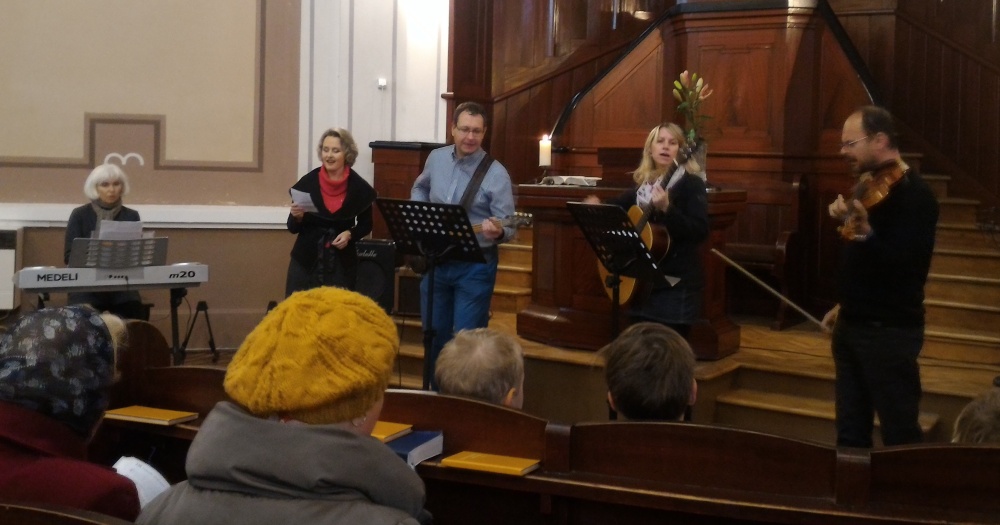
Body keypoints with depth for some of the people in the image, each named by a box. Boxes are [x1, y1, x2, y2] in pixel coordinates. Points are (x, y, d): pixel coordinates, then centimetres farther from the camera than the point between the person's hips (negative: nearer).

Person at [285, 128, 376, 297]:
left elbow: (366, 224, 10)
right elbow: (293, 227, 3)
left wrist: (350, 234, -9)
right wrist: (297, 217, -18)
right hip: (305, 260, 0)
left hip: (342, 263, 0)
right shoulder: (308, 182, -5)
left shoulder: (359, 187, -5)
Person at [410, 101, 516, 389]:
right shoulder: (436, 158, 4)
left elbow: (507, 226, -14)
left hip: (474, 266, -5)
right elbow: (419, 188, 24)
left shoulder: (496, 174, -12)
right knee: (434, 336, 13)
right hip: (434, 261, 5)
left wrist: (497, 231, -36)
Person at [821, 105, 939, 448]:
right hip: (853, 327, 9)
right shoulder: (870, 187, 13)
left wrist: (863, 231, -41)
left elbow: (902, 263, -28)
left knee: (900, 434, -2)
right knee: (851, 431, 14)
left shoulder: (914, 195, -15)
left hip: (890, 331, -9)